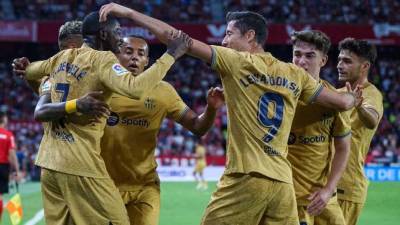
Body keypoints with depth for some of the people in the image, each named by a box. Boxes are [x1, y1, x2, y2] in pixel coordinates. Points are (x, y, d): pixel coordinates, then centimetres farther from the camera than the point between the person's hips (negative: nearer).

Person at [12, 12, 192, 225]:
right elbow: (135, 88, -26)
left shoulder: (62, 57, 12)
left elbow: (30, 71, 32)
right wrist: (170, 55, -18)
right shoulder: (103, 59, -9)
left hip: (49, 161, 8)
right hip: (80, 165, -8)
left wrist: (26, 67, 56)